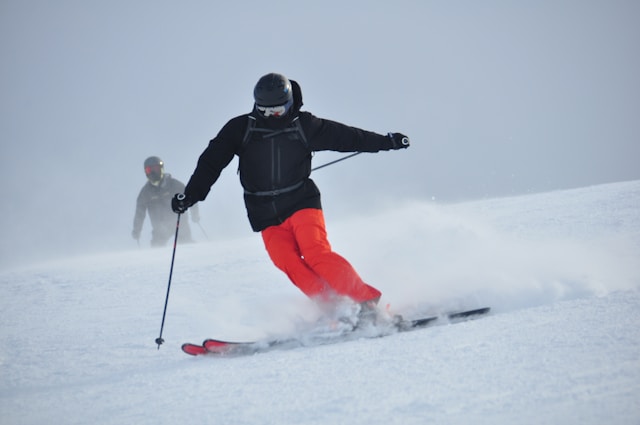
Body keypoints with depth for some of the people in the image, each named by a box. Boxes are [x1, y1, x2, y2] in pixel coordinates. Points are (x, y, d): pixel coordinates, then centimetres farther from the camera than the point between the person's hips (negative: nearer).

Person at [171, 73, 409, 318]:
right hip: (268, 219, 2)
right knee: (290, 264, -22)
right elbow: (211, 163, 3)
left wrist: (387, 142, 14)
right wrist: (189, 196, -5)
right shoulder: (240, 129, 0)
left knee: (317, 254, -25)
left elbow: (345, 136, 10)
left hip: (302, 204, -2)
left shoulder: (304, 126, -1)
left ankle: (369, 302, -25)